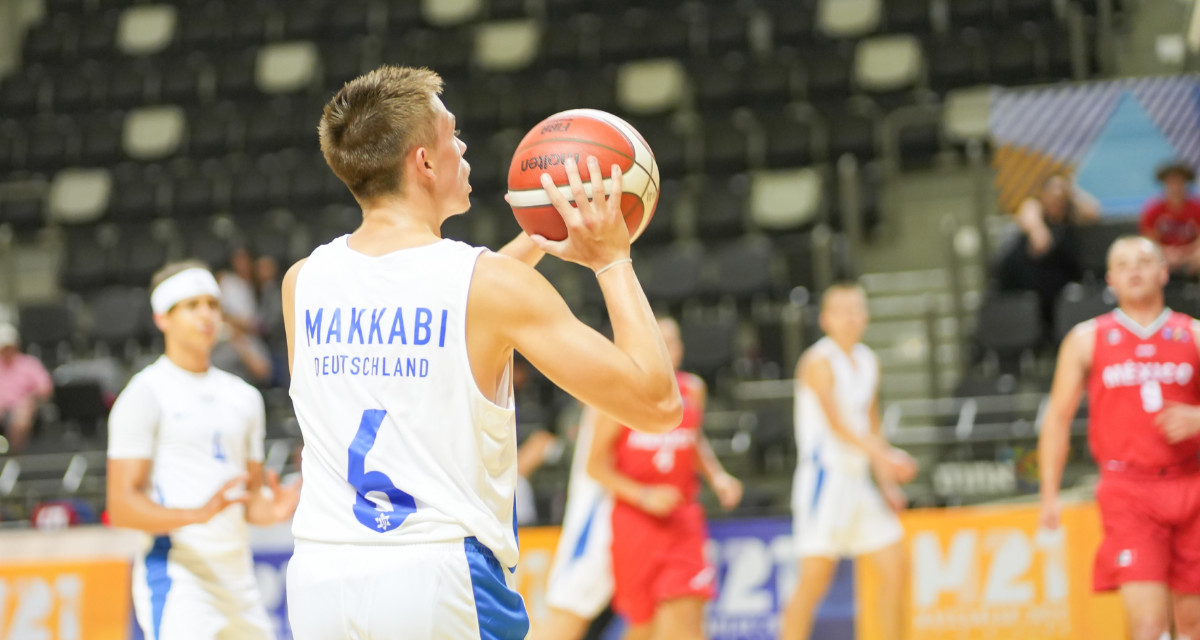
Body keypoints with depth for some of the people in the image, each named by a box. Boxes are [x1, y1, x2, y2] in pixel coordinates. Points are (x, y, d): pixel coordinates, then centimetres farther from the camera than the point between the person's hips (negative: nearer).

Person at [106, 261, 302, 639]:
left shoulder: (244, 397, 18)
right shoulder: (146, 395, -3)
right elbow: (121, 507, -10)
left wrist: (272, 510, -2)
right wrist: (196, 514, -26)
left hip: (238, 578, 7)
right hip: (177, 581, -7)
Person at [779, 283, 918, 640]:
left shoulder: (868, 362, 14)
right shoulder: (819, 362, -11)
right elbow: (837, 424, -22)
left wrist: (887, 484, 16)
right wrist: (886, 457, -32)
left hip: (859, 480, 8)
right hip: (824, 479, -8)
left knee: (895, 567, 5)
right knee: (814, 580, -9)